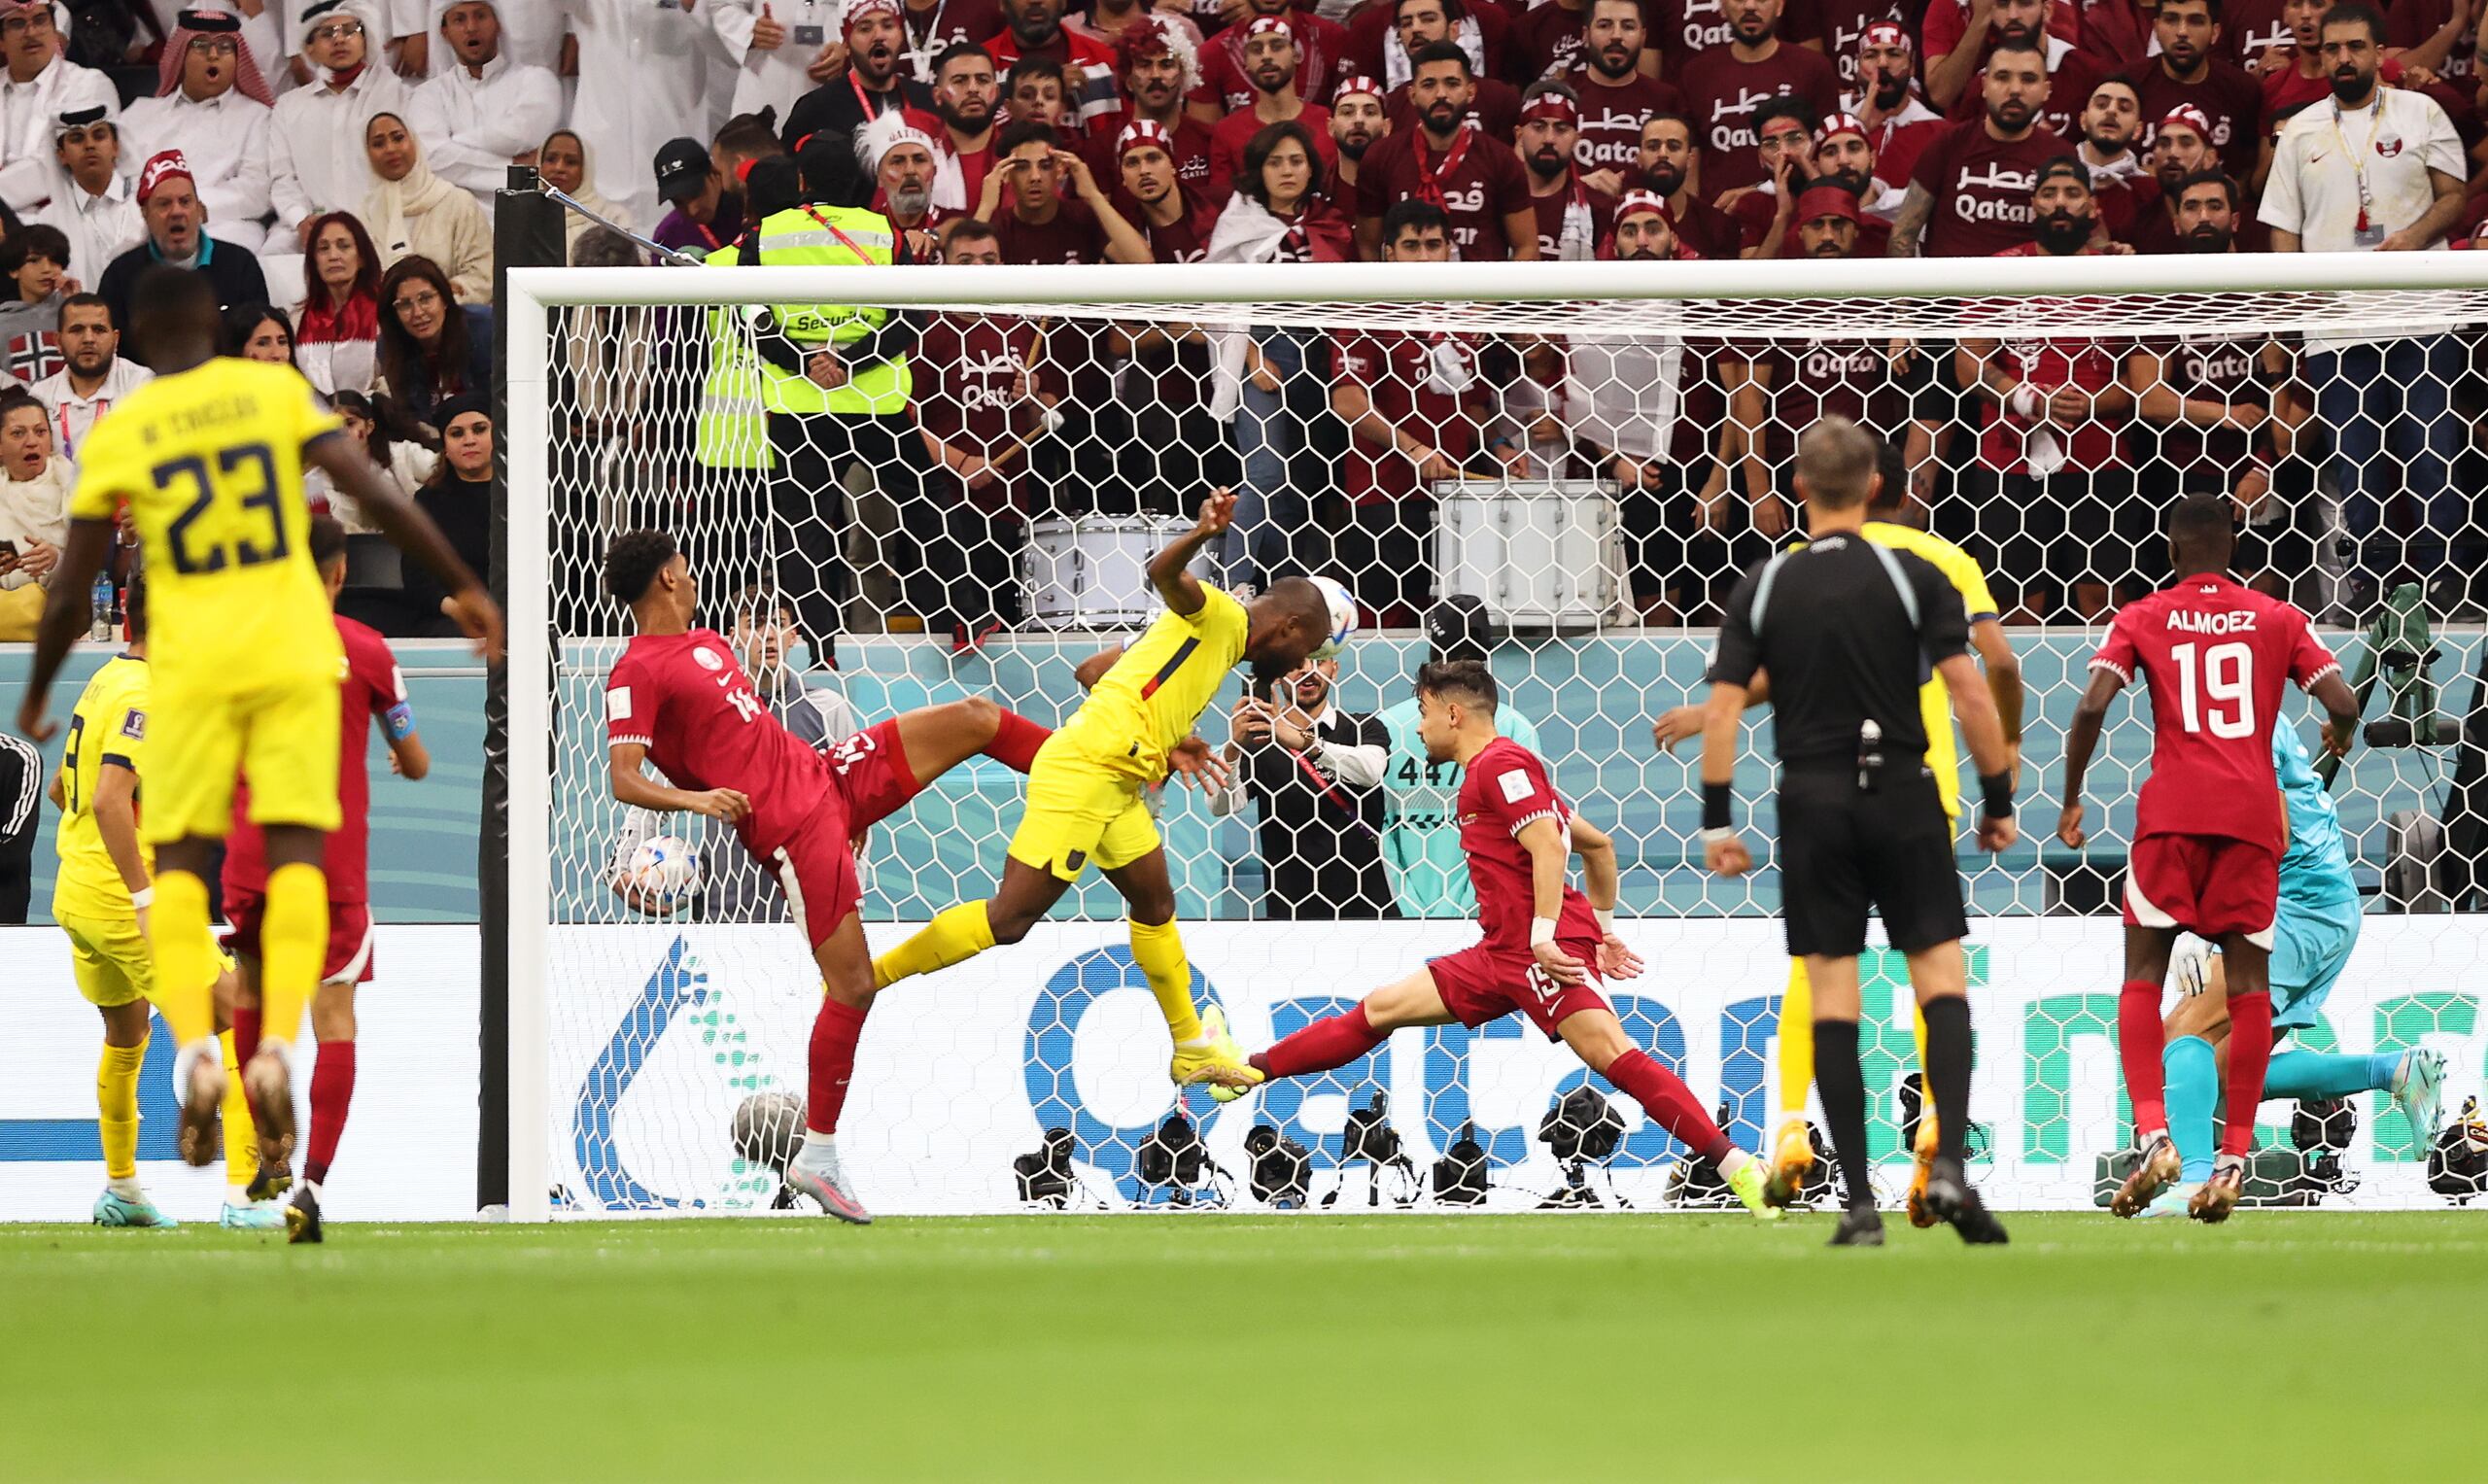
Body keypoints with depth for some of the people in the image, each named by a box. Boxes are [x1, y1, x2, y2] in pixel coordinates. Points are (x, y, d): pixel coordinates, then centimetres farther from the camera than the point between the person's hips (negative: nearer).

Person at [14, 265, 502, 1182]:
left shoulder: (116, 436, 2)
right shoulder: (276, 391, 2)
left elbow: (70, 595, 5)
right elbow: (376, 499, -5)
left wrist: (36, 697, 19)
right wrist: (465, 589, 3)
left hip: (192, 667, 0)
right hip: (293, 657, 0)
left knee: (178, 863, 7)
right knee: (296, 855, 2)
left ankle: (193, 1048, -15)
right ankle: (278, 1046, -17)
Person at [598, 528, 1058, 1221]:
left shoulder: (708, 642, 17)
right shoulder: (637, 675, -12)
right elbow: (624, 780, -21)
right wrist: (692, 798, -37)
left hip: (831, 775, 9)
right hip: (792, 826, -9)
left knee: (975, 718, 8)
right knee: (853, 987, -12)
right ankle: (817, 1158, -2)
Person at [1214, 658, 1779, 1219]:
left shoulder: (1501, 764, -6)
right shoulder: (1491, 768, 24)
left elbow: (1548, 845, -20)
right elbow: (1597, 843, 30)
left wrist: (1544, 938, -25)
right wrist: (1605, 930, 32)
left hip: (1544, 952, -11)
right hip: (1501, 953, 11)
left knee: (1610, 1053, -24)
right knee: (1380, 1009, 15)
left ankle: (1738, 1167, -32)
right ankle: (1250, 1071, 24)